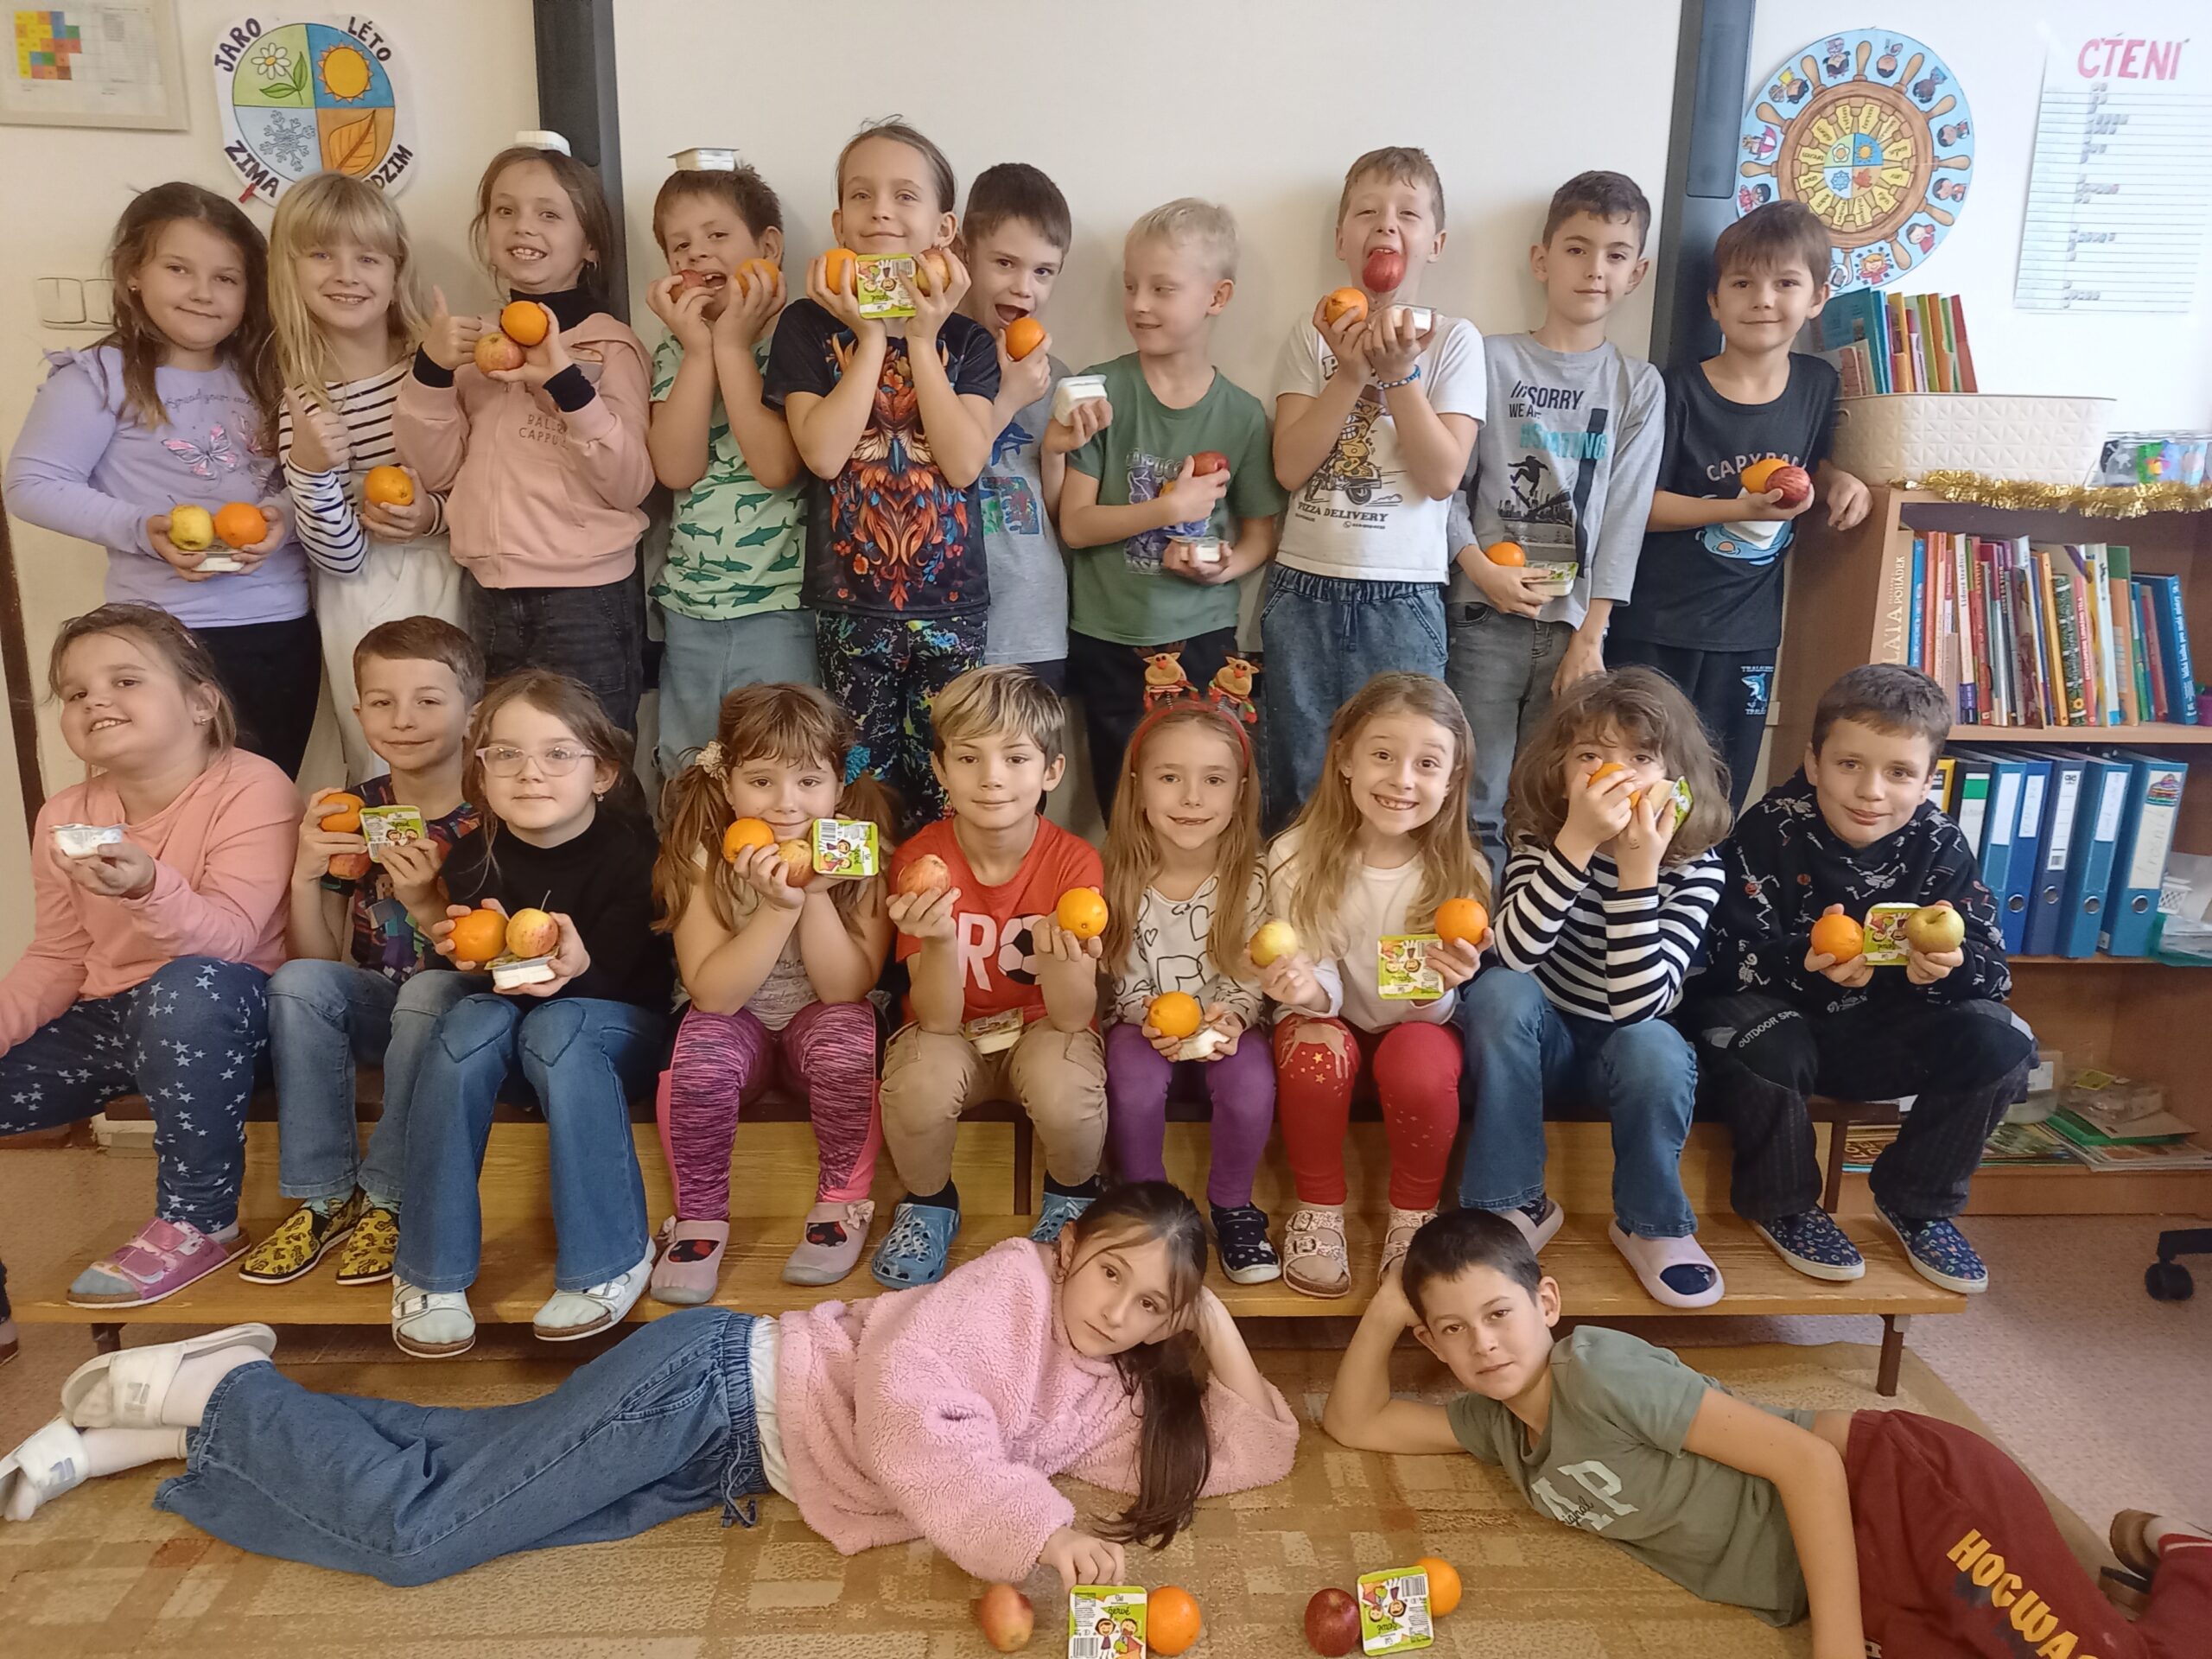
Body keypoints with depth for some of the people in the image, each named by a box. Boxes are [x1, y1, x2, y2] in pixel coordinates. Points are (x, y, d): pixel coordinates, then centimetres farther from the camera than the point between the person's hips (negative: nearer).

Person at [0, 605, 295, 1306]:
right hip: (106, 1019, 7)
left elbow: (229, 938, -25)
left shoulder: (251, 788, -15)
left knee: (186, 986, -40)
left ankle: (198, 1222, -21)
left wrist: (149, 888, -44)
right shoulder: (65, 816, 4)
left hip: (212, 1012, -6)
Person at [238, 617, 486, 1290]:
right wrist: (305, 876, -15)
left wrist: (426, 903, -27)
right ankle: (325, 1197, -14)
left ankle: (389, 1199, -20)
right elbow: (321, 960, 2)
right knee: (296, 983, -25)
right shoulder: (348, 813, 1)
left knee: (430, 990, -35)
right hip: (375, 1003, 4)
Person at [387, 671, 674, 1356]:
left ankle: (610, 1259, -25)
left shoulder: (628, 851, -15)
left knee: (557, 1024, -35)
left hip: (616, 1022, -3)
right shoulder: (473, 857, -6)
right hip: (506, 1009, 3)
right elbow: (468, 967, -5)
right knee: (470, 1020, -30)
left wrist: (576, 968, -43)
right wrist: (471, 955, -28)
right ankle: (430, 1269, -21)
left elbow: (616, 972, -22)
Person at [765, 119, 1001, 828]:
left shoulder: (966, 339, 5)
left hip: (950, 602, 1)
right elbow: (822, 452, -13)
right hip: (850, 602, -1)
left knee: (945, 788, 6)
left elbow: (964, 462, -11)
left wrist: (923, 341, -10)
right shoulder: (808, 325, 1)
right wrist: (870, 338, -11)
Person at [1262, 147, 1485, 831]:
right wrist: (1352, 371, -13)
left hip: (1402, 596, -1)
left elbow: (1443, 475, -9)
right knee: (1296, 789, 8)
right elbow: (1289, 466, -5)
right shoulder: (1314, 334, 4)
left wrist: (1398, 370, -14)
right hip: (1303, 590, 1)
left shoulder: (1453, 340, 1)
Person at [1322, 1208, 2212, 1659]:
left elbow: (1808, 1461, -19)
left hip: (1902, 1489, -7)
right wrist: (1385, 1309, 1)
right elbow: (1354, 1423, 16)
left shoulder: (1601, 1370, -18)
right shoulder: (1500, 1428, 6)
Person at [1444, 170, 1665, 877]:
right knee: (1477, 799, 1)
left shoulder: (1639, 386, 8)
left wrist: (1591, 636, -4)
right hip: (1486, 613, -1)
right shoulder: (1492, 361, 4)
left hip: (1576, 620, 1)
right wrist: (1481, 569, -14)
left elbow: (1625, 516, 2)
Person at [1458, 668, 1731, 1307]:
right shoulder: (1538, 838, -14)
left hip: (1625, 1049, -1)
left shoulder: (1695, 867, -17)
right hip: (1541, 1039, 1)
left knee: (1655, 1046, -34)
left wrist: (1638, 867, -37)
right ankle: (1514, 1204, -15)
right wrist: (1577, 841, -40)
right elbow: (1514, 954, -32)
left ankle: (1651, 1223, -5)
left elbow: (1636, 1005, -29)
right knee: (1498, 991, -30)